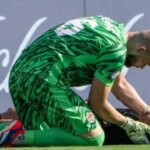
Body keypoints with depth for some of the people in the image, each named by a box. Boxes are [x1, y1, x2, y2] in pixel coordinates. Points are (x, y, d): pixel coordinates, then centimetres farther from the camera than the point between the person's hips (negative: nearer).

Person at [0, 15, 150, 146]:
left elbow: (120, 85, 31)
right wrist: (127, 124, 14)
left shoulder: (113, 26, 20)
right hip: (44, 80, -10)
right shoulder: (116, 50, -9)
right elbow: (97, 103, -1)